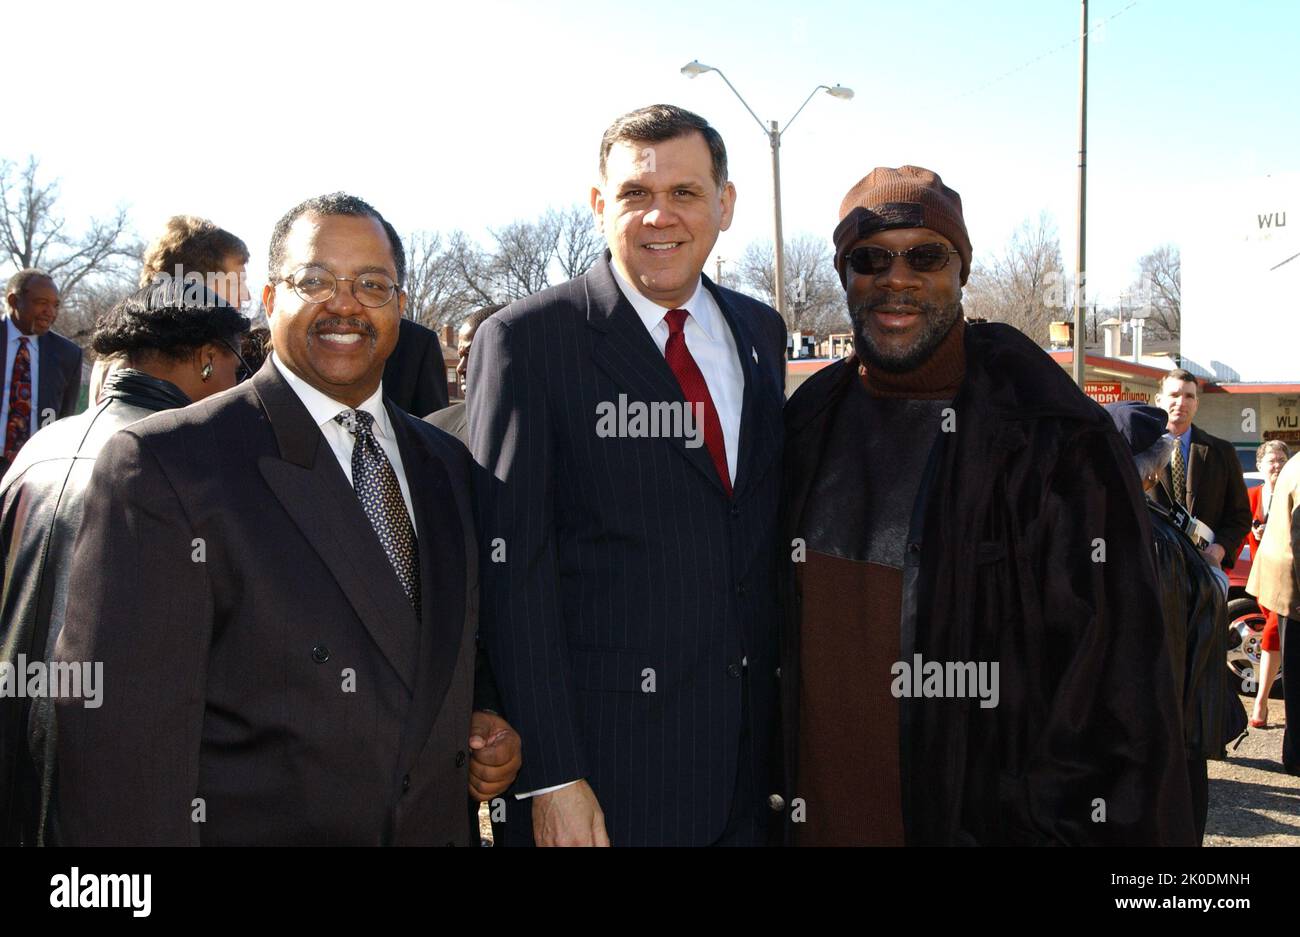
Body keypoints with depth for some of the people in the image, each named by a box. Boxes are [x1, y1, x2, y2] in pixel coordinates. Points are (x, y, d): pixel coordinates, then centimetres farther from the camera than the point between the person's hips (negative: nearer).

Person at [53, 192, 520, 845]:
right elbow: (118, 735, -18)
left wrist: (488, 731, -3)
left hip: (438, 826, 6)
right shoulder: (163, 465, -15)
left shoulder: (447, 465, 5)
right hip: (252, 827, -5)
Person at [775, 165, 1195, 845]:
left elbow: (1113, 694, -12)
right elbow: (766, 633, 8)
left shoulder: (1057, 442, -12)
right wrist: (771, 804, 8)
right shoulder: (805, 426, 1)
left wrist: (1084, 825, -14)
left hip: (983, 817, -4)